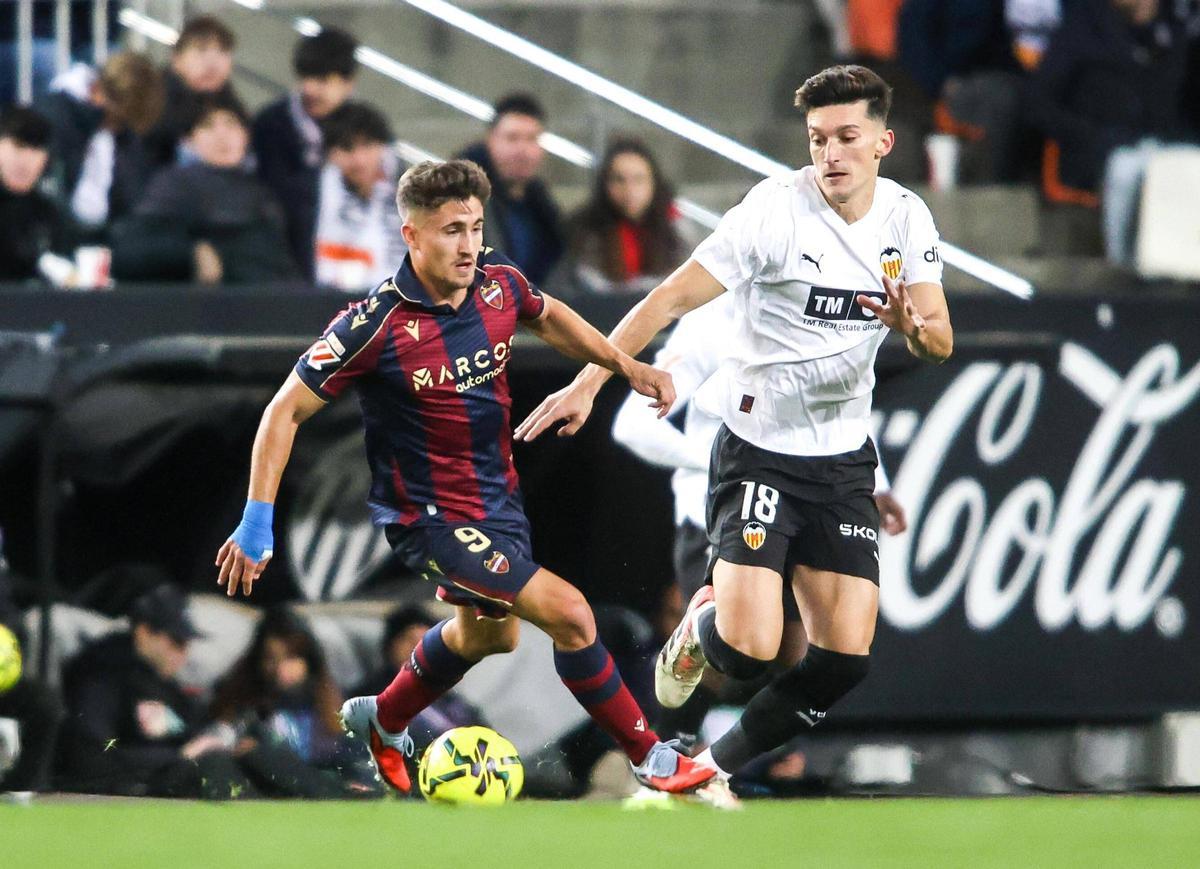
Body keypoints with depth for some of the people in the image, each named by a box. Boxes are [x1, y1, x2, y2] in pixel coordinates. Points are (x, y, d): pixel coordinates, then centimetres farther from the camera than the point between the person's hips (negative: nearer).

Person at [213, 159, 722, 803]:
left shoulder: (497, 282, -8)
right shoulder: (377, 323, -26)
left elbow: (546, 316, 18)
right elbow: (286, 411, -18)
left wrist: (627, 365, 9)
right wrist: (257, 521, -22)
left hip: (498, 499, 8)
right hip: (430, 519, -8)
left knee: (488, 632, 29)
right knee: (569, 614, -17)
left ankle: (383, 722, 54)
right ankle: (650, 757, -1)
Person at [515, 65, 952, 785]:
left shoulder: (906, 217, 1)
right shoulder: (776, 209, -16)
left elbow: (941, 340, 3)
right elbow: (672, 300, -14)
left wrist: (912, 325, -21)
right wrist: (588, 382, -19)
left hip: (844, 461, 5)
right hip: (758, 449, -5)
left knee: (845, 658, -5)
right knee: (749, 648, -19)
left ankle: (721, 765, 18)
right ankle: (701, 626, 20)